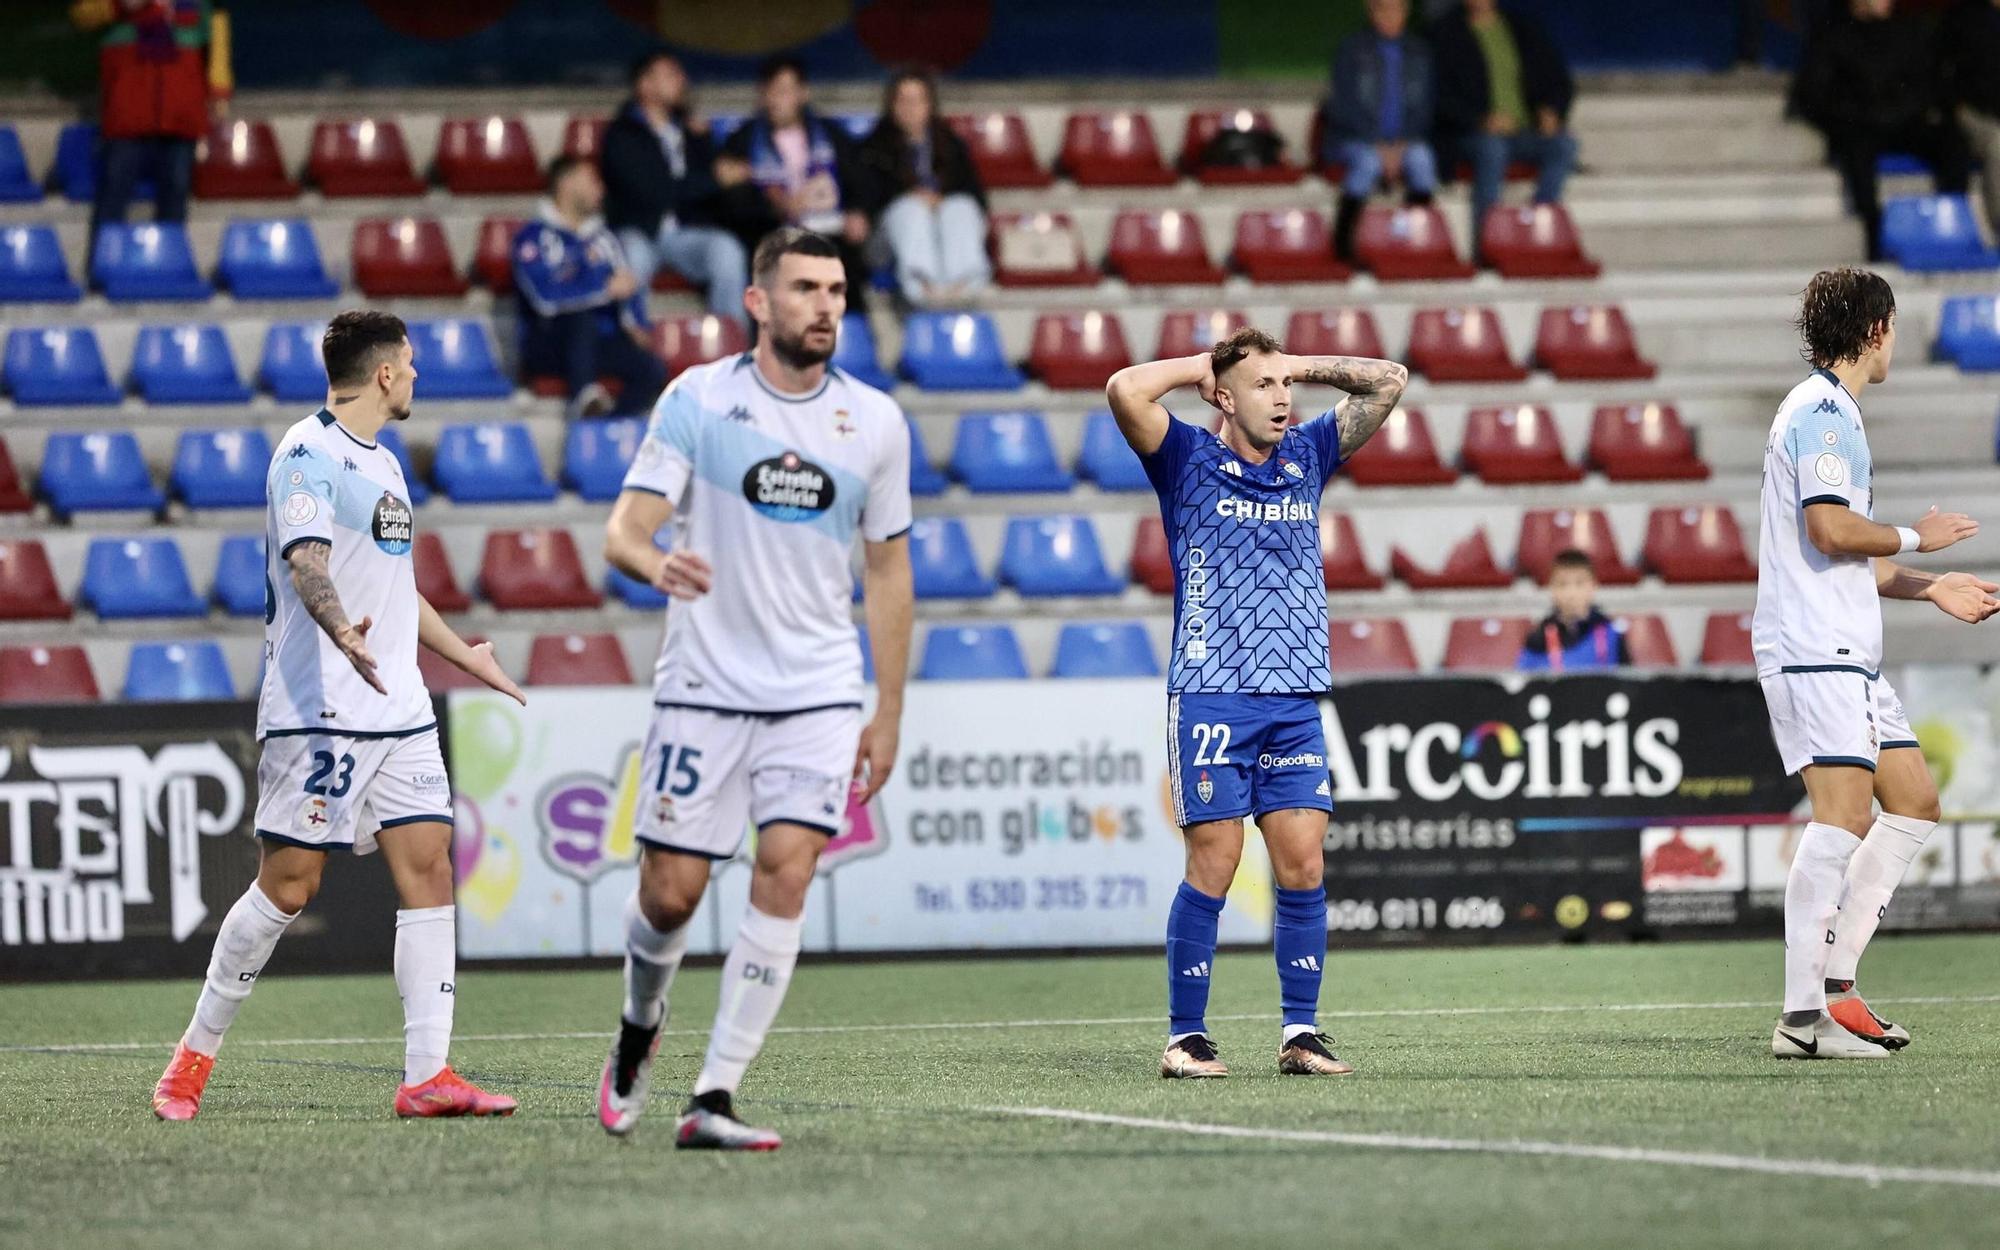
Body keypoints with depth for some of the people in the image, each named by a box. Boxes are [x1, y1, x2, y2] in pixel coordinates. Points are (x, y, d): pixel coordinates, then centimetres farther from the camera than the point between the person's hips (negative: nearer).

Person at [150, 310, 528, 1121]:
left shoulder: (381, 462, 19)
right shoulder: (310, 454, -9)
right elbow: (306, 562, -26)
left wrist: (463, 656, 43)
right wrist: (344, 635, -44)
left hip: (399, 711, 9)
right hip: (320, 710, -9)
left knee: (429, 868, -1)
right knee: (288, 885, -6)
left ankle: (427, 1076, -3)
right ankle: (195, 1055, 9)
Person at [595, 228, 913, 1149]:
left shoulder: (876, 423, 3)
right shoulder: (698, 399, -4)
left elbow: (887, 566, 12)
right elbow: (624, 528, -9)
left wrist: (890, 711, 11)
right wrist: (655, 562, -34)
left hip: (819, 692, 1)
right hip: (705, 684, -1)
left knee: (786, 869, -16)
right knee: (671, 890, -1)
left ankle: (715, 1098, -14)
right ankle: (639, 1030, 33)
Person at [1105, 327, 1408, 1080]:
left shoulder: (1307, 457, 14)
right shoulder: (1189, 461, 1)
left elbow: (1389, 382, 17)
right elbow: (1125, 390, -16)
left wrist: (1300, 365, 12)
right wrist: (1201, 364, 0)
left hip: (1295, 702, 4)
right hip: (1211, 700, -4)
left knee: (1303, 867, -1)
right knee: (1213, 867, -6)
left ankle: (1301, 1032, 5)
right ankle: (1185, 1037, 1)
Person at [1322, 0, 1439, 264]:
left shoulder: (1419, 51, 12)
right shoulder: (1352, 49, 2)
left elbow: (1423, 107, 8)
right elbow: (1346, 106, -5)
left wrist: (1401, 145, -9)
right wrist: (1380, 147, -15)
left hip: (1405, 142, 2)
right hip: (1353, 140, -2)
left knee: (1422, 158, -31)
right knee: (1368, 161, -35)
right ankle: (1342, 247, -36)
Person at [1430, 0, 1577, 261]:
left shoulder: (1524, 29, 17)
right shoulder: (1446, 33, 6)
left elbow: (1560, 81, 20)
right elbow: (1441, 95, -4)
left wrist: (1552, 111, -3)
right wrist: (1481, 120, -20)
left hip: (1527, 131, 4)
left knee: (1563, 145, -27)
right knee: (1491, 148, -37)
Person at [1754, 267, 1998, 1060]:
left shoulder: (1835, 414, 22)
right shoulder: (1822, 412, -11)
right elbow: (1830, 529, -22)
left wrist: (1928, 588, 24)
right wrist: (1916, 539, -7)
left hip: (1847, 653, 11)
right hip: (1813, 649, -11)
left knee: (1915, 802, 11)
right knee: (1843, 815, -17)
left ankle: (1834, 980, 11)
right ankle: (1804, 1016, -20)